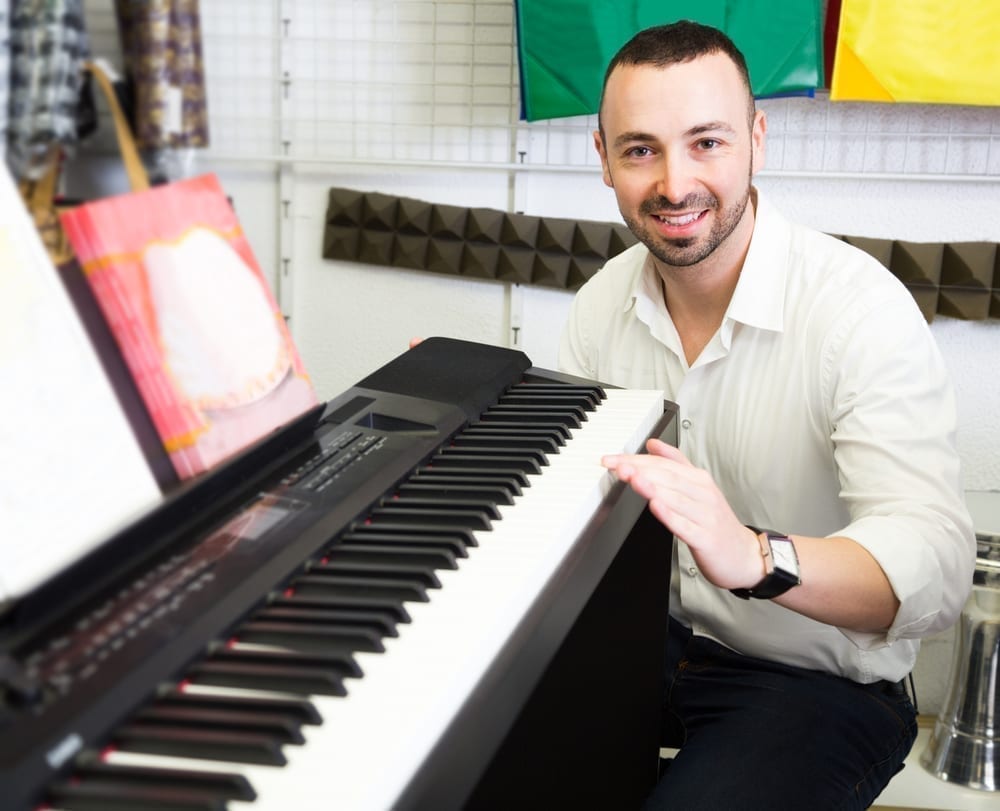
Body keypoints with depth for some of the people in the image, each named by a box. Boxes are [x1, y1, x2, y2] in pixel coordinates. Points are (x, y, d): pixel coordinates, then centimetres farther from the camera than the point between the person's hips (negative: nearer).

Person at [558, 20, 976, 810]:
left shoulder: (860, 307, -22)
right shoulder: (604, 301, -1)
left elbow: (936, 567, -33)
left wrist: (753, 556, -50)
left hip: (820, 680, -5)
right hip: (648, 632, 5)